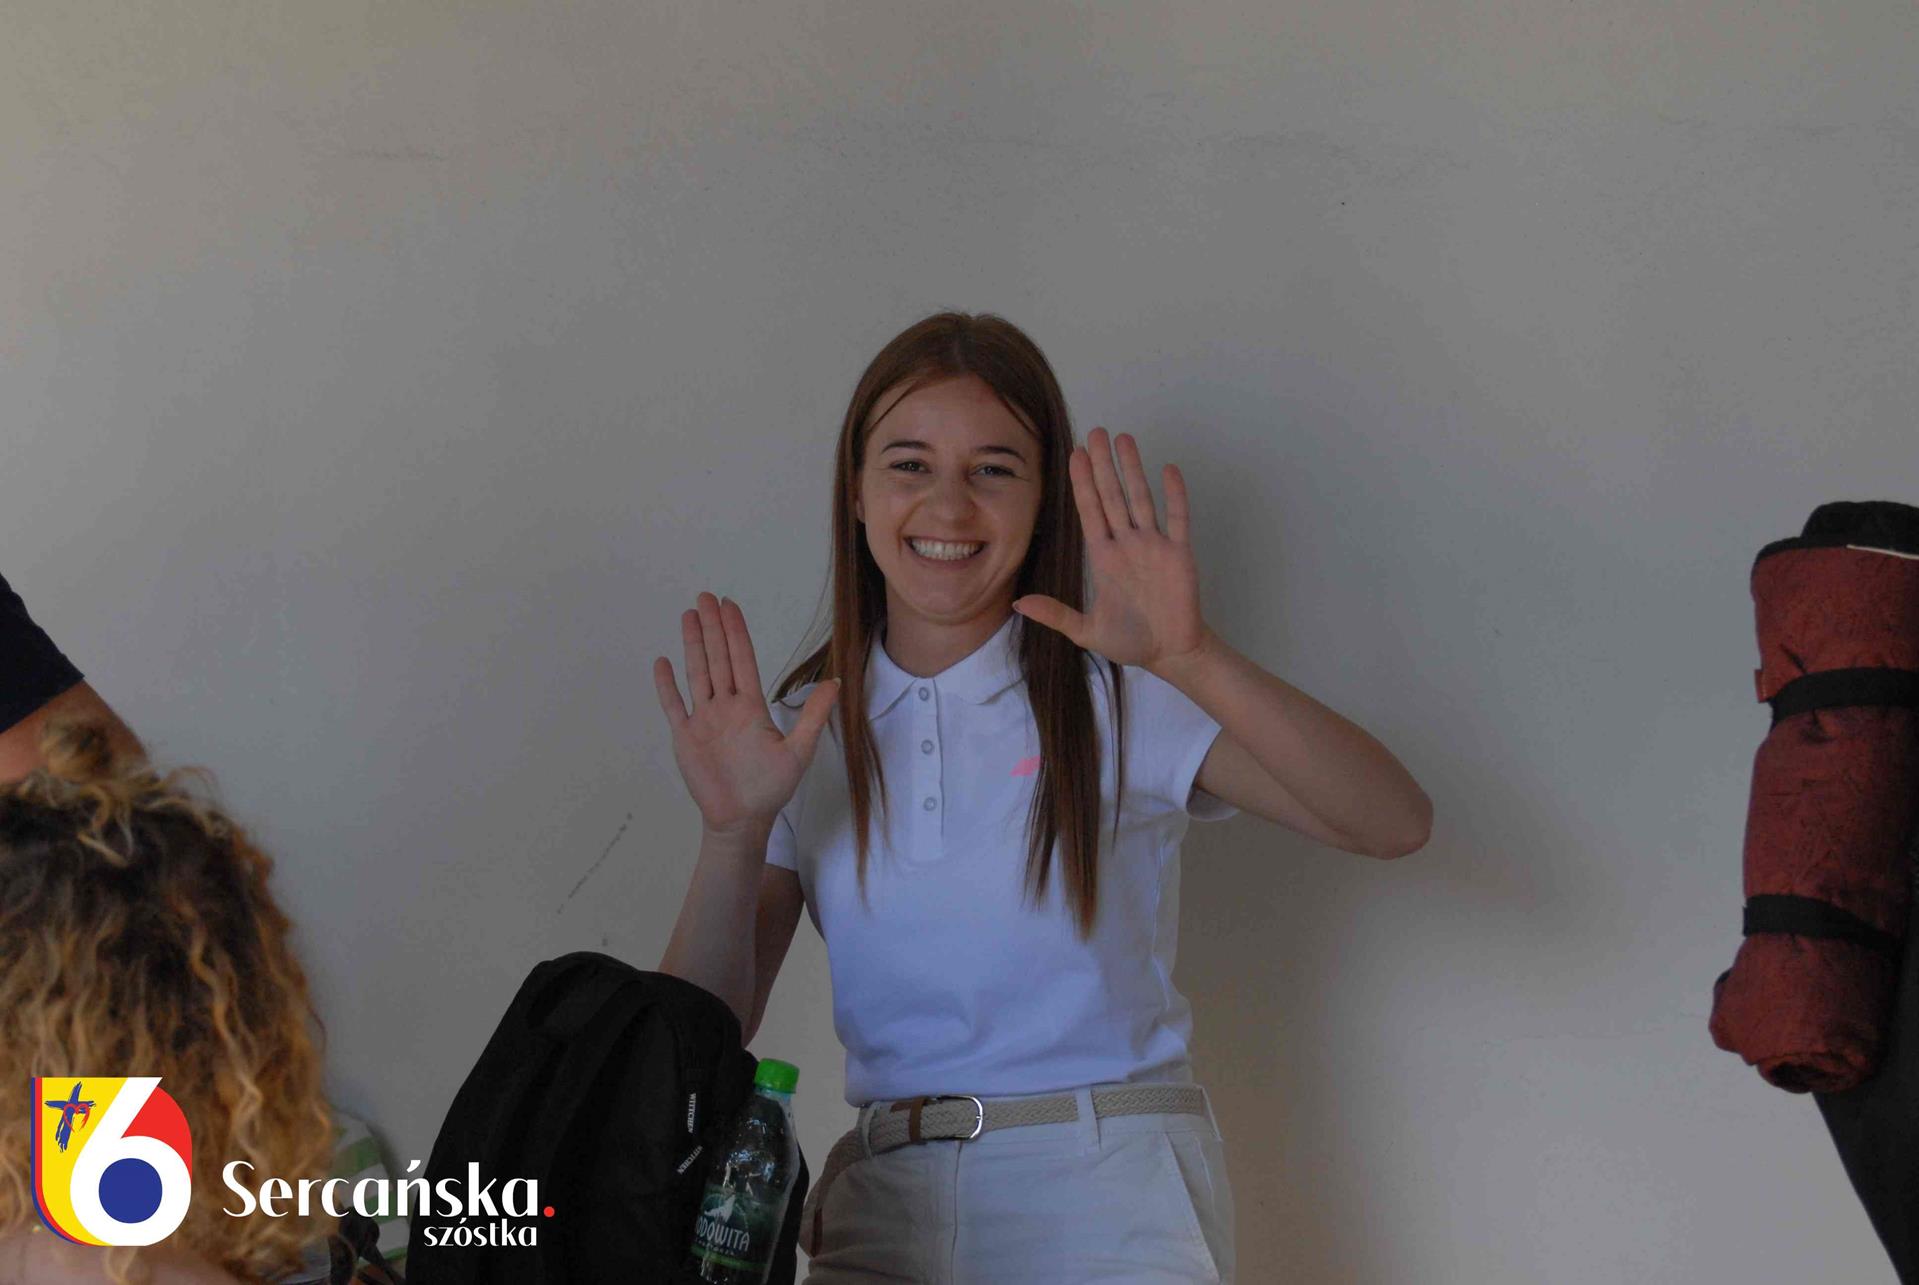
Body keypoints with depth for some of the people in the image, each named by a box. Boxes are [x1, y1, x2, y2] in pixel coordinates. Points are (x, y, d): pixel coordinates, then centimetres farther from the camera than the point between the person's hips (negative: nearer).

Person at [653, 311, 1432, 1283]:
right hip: (884, 1201, 3)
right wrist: (734, 833, -14)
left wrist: (1191, 659, -27)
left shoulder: (1118, 698, -3)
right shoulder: (804, 733, 6)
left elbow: (1394, 824, -16)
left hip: (1104, 1197, -2)